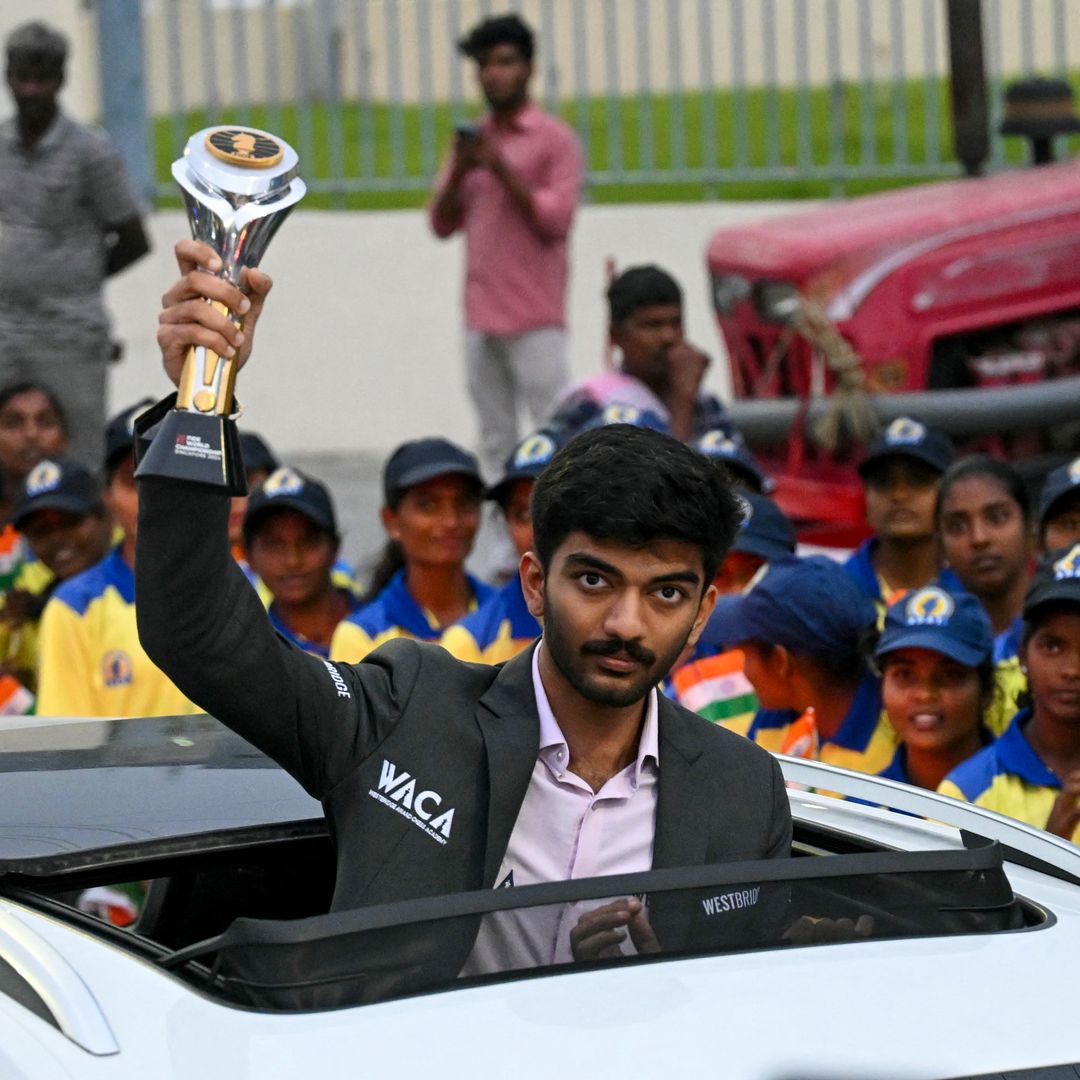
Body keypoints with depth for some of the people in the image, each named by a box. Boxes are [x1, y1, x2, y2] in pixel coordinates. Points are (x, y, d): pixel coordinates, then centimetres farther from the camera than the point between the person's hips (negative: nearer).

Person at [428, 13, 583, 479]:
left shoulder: (555, 140, -2)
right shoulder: (471, 139, 16)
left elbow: (555, 219, -11)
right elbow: (442, 224, 13)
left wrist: (501, 168, -16)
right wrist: (459, 172, -5)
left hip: (535, 321, -6)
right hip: (480, 318, 6)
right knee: (495, 441, 7)